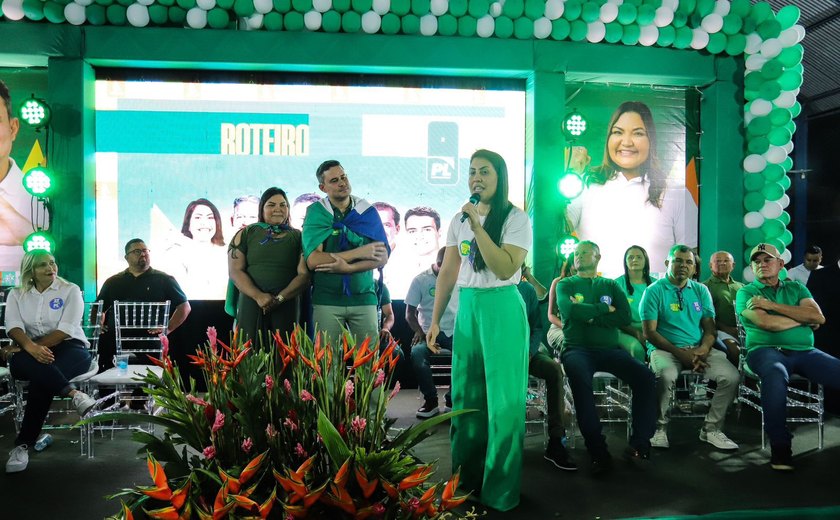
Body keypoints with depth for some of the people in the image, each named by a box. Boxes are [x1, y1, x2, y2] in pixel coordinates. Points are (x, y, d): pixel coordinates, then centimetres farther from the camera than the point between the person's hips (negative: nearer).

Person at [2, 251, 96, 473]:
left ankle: (23, 445, -30)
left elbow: (65, 330, -7)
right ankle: (74, 394, -47)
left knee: (41, 379, -34)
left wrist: (38, 346, -18)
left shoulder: (70, 290, 4)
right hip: (30, 352, 2)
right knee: (20, 361, -36)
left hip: (69, 348, -2)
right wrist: (30, 347, -25)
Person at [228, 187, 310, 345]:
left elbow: (304, 274, 1)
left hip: (286, 307, 0)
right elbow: (235, 270, 1)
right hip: (250, 306, 0)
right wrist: (258, 296, -13)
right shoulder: (246, 234, 10)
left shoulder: (298, 237, 9)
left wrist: (280, 298, -13)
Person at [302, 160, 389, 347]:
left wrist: (348, 267, -15)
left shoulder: (367, 211, 6)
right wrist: (359, 253, -12)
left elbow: (382, 258, -2)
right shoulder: (316, 212, 1)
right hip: (326, 299, -1)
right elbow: (312, 260, -11)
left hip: (364, 297, 1)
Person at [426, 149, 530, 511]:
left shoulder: (516, 219, -6)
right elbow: (447, 273, 11)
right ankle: (465, 480, 29)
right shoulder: (458, 220, 10)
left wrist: (478, 226, -20)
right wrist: (435, 321, 8)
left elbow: (505, 270, -19)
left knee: (502, 399, 2)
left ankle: (500, 491, 17)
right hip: (467, 308, 6)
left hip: (502, 309, -5)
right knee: (465, 395, 12)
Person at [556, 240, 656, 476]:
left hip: (609, 349, 3)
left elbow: (625, 317, 3)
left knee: (644, 376, -24)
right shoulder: (565, 285, 13)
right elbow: (570, 310, -9)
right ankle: (598, 451, -28)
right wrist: (605, 308, -1)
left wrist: (589, 315, -5)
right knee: (580, 379, -36)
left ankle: (639, 444, -13)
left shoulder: (611, 285, 19)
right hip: (577, 348, -3)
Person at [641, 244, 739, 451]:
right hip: (666, 349, -4)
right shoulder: (654, 291, 0)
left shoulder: (701, 290, 14)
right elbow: (650, 332, -6)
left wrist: (703, 349, -12)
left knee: (731, 376, -20)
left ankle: (711, 429, 0)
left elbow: (710, 327, 10)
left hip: (699, 348, 5)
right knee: (666, 376, -36)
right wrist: (680, 353, -16)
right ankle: (659, 427, -12)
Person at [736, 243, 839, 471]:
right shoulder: (746, 293, 8)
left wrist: (772, 305, -4)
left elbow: (818, 317, 2)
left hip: (804, 351, 4)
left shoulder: (796, 288, 20)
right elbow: (766, 323, -9)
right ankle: (779, 446, -29)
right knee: (775, 373, -38)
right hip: (766, 350, -4)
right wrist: (803, 319, 4)